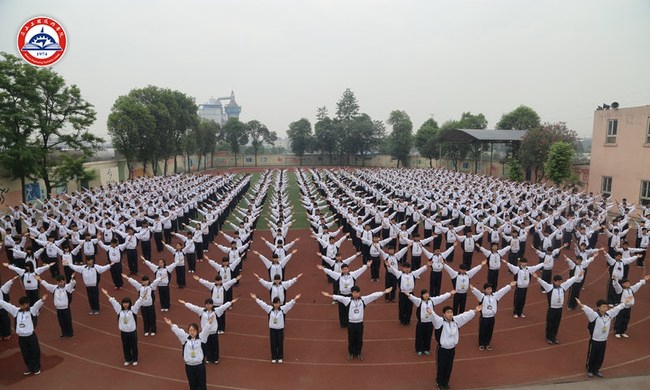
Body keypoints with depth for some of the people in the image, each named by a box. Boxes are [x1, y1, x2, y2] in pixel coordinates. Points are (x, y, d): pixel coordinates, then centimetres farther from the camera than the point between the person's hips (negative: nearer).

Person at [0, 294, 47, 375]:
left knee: (35, 352, 7)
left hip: (31, 336, -4)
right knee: (25, 354, 15)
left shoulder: (32, 310, -10)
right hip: (21, 337, 4)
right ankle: (29, 368, 32)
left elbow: (37, 304, -31)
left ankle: (37, 368, 23)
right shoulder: (16, 311, 4)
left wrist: (42, 300, -51)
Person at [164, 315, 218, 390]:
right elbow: (177, 331, -10)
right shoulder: (185, 338, -1)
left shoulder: (201, 337, -6)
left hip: (200, 365, -2)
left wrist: (210, 322, -37)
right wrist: (171, 324, -22)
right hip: (189, 366, 2)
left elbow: (206, 330, -20)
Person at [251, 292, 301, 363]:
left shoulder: (283, 309, -10)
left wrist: (295, 299, -35)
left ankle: (280, 357, 26)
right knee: (273, 344, 9)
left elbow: (289, 304, -21)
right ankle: (274, 357, 25)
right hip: (272, 329, 1)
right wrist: (255, 298, -20)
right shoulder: (270, 309, -7)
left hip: (280, 329, -1)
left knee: (280, 344, 8)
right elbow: (262, 303, -12)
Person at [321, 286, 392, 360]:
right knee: (351, 339, 12)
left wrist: (384, 292, -17)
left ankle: (358, 353, 36)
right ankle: (351, 353, 35)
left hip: (360, 323, 1)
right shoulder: (348, 300, -12)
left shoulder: (363, 299, -8)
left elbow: (373, 295, -13)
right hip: (351, 323, -1)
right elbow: (339, 297, -23)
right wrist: (329, 295, -36)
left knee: (359, 340, 14)